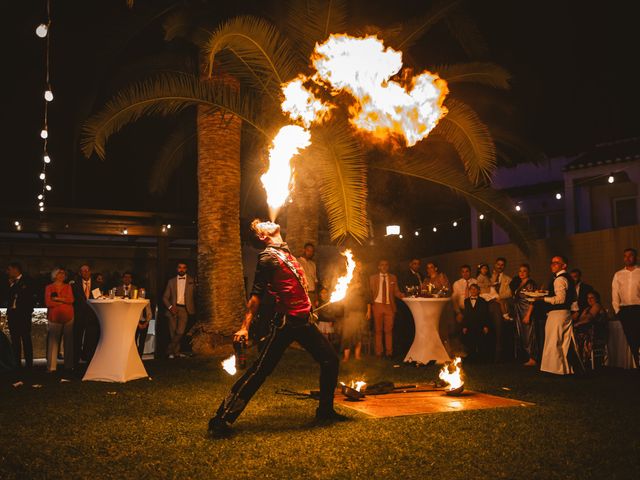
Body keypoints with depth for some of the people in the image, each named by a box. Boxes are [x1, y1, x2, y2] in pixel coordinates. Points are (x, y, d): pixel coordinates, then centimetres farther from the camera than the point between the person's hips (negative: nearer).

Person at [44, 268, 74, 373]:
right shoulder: (49, 287, 9)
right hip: (54, 317, -2)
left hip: (68, 317, 2)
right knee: (53, 341, -7)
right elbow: (48, 303, -3)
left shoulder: (68, 287, 14)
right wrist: (63, 301, -2)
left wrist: (57, 298, -5)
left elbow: (71, 299, 1)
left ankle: (69, 365, 6)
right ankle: (51, 367, -4)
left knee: (69, 342, 0)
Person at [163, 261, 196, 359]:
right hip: (173, 309, 2)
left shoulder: (191, 281, 7)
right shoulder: (171, 281, 11)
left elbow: (195, 295, 3)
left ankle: (170, 350, 1)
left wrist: (193, 309, -11)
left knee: (180, 332, -13)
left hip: (184, 309, -2)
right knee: (173, 333, 1)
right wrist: (170, 307, -5)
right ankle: (176, 352, 12)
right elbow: (165, 297, 10)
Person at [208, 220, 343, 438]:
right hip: (285, 322, -8)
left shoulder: (285, 251, 16)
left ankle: (325, 411, 26)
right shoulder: (268, 256, -9)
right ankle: (222, 419, -4)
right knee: (260, 370, -9)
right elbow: (256, 294, -13)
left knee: (330, 359, 12)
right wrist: (245, 327, -18)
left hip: (303, 321, 9)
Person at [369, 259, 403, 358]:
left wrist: (402, 295, -15)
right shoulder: (373, 278, 6)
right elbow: (370, 292, 6)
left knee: (389, 330, 2)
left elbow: (396, 292, 5)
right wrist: (371, 303, -5)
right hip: (377, 305, 0)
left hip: (389, 306, 0)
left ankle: (389, 352, 8)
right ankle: (378, 352, 13)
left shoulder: (393, 278, 9)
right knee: (378, 330, 6)